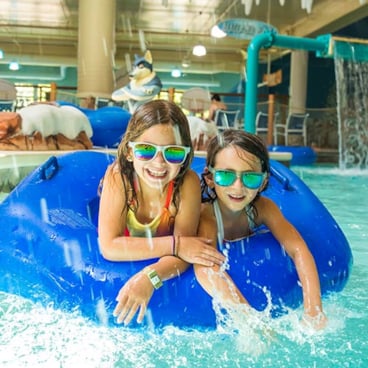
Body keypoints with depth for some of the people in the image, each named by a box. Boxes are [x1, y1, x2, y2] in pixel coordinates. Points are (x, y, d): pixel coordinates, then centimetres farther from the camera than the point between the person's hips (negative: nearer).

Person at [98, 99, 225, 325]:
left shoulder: (187, 183, -24)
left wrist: (149, 277, -46)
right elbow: (109, 247, -29)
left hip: (163, 268, 1)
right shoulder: (118, 177, -25)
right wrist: (174, 245, -36)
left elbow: (183, 253, -26)